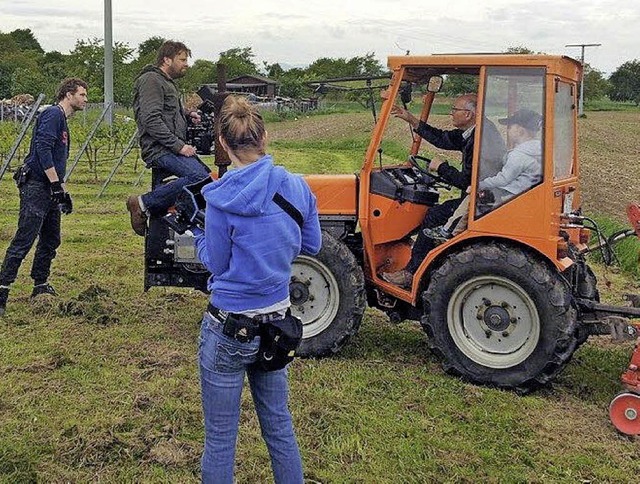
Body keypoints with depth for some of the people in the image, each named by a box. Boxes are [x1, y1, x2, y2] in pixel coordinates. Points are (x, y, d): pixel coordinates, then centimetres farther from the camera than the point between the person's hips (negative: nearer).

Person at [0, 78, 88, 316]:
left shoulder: (62, 120, 22)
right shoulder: (52, 114, -9)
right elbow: (42, 148, -21)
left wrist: (63, 190, 25)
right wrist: (56, 184, -21)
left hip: (49, 189, 10)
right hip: (36, 186, -10)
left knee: (51, 240, 14)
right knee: (24, 240, -12)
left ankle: (41, 286, 24)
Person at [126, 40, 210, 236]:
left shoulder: (168, 83, 24)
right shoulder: (151, 80, -8)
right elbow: (151, 120, -20)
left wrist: (187, 115, 11)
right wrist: (178, 146, -21)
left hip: (173, 148, 11)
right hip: (159, 149, -11)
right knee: (199, 177, -29)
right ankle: (143, 204, -20)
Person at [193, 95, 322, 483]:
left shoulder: (221, 200, -18)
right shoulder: (297, 187, -4)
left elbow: (216, 265, -8)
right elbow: (311, 246, 8)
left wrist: (198, 229, 6)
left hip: (229, 327, -5)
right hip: (278, 322, 5)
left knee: (220, 436, 11)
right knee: (279, 423, 22)